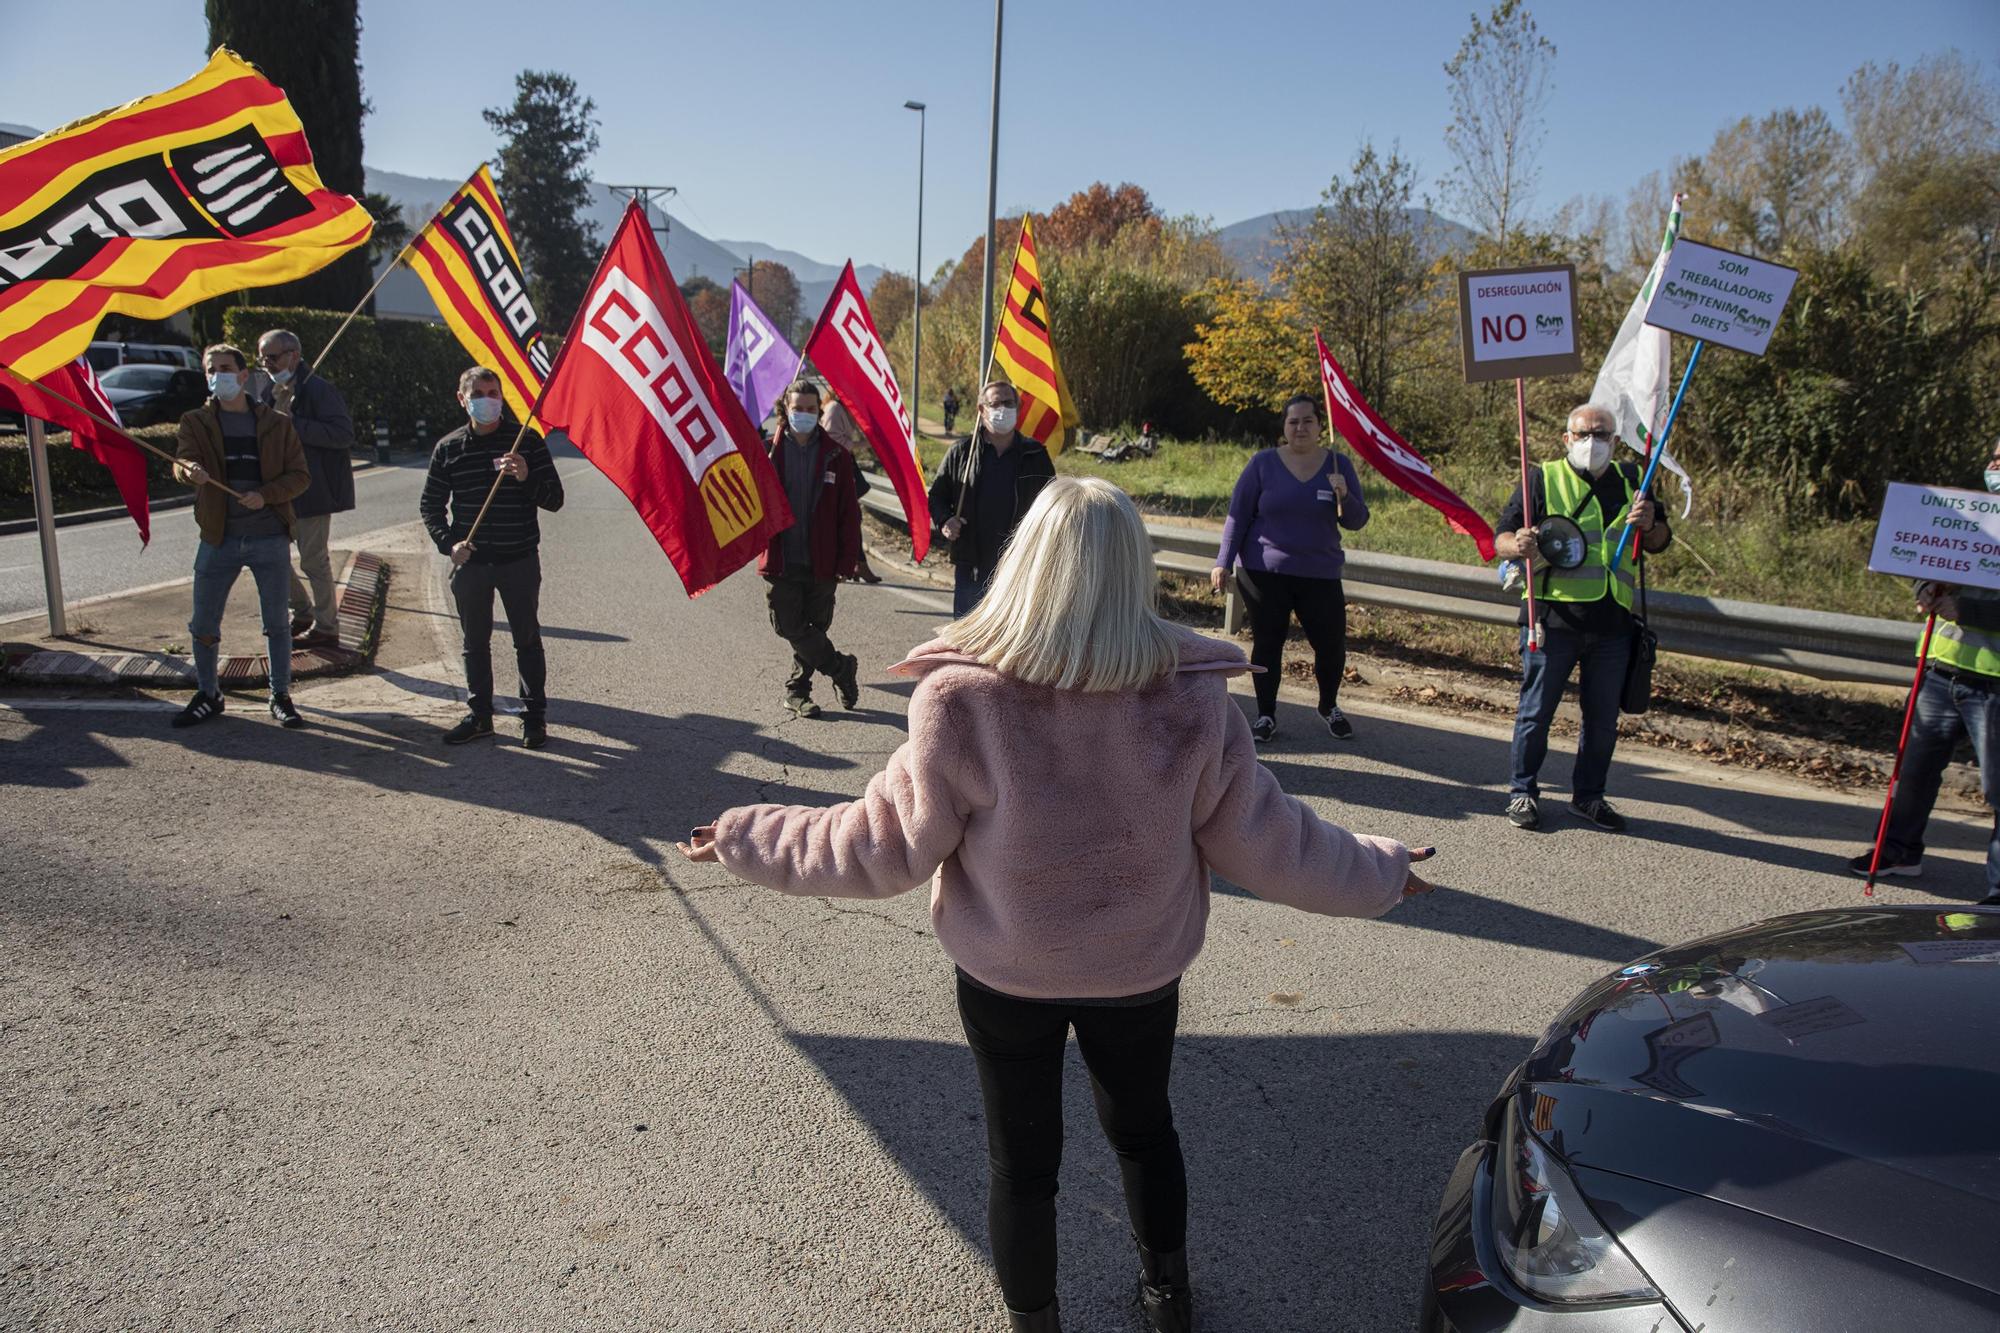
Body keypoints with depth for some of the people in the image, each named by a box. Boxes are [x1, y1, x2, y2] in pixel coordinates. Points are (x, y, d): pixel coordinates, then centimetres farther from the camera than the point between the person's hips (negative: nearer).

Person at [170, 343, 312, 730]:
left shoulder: (276, 424, 4)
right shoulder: (196, 422, 5)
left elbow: (300, 475, 2)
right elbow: (181, 459, -12)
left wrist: (266, 494, -15)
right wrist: (190, 469, -36)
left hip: (270, 538, -1)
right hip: (219, 539, 1)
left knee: (276, 622, 7)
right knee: (203, 624, 7)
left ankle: (281, 697, 20)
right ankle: (207, 695, 25)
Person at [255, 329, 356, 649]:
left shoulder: (318, 389, -12)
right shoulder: (270, 392, 13)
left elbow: (344, 433, -23)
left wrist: (293, 423, -22)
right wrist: (277, 407, -8)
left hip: (313, 490, -8)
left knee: (313, 559, -2)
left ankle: (326, 627, 10)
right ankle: (303, 613, 27)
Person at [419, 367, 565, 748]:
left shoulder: (527, 441, -3)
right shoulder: (448, 448, 3)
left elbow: (554, 500, -4)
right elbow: (430, 504, 11)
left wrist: (527, 478, -23)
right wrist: (448, 542, -4)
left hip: (519, 561, -2)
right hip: (470, 561, 2)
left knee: (527, 640, 6)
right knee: (475, 642, 12)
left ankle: (534, 716, 17)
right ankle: (479, 714, 24)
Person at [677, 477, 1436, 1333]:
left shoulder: (962, 699, -27)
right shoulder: (1192, 694, -22)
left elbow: (887, 846, -16)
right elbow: (1264, 840, -12)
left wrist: (749, 841, 0)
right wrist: (1378, 874, 8)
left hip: (1005, 973, -2)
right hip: (1143, 967, 2)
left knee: (1022, 1162, 20)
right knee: (1143, 1126, 29)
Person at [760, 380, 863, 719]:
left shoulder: (835, 455, 1)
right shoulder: (770, 451, 0)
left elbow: (849, 511, 2)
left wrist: (847, 560, -4)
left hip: (821, 563, 1)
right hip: (781, 563, -1)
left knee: (814, 629, 9)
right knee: (791, 628, -1)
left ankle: (797, 691, 27)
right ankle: (842, 668, 19)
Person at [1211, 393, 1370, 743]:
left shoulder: (1338, 465, 4)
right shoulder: (1263, 463, -1)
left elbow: (1357, 521, 5)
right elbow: (1237, 515, 1)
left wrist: (1344, 497, -16)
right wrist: (1223, 562, -6)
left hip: (1320, 575, 1)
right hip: (1264, 572, -1)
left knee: (1332, 645, 1)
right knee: (1267, 644, 3)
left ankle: (1329, 707, 27)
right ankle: (1266, 715, 20)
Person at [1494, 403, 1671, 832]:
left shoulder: (1630, 480, 13)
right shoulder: (1542, 479, 2)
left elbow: (1660, 543, 18)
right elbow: (1502, 537, -3)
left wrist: (1649, 526, -5)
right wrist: (1519, 546, -26)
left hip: (1612, 623, 4)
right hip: (1553, 619, -4)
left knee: (1603, 718, 11)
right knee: (1536, 712, 3)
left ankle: (1588, 794, 25)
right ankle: (1523, 792, 16)